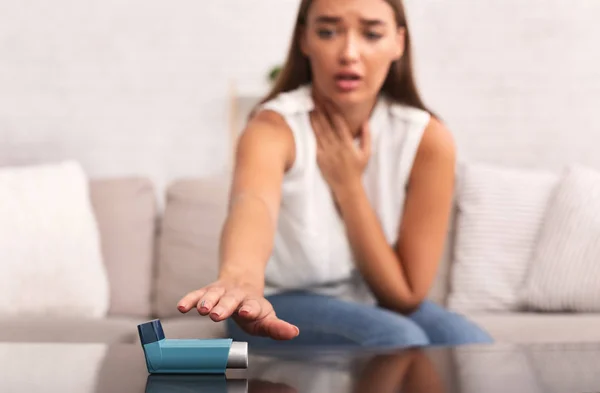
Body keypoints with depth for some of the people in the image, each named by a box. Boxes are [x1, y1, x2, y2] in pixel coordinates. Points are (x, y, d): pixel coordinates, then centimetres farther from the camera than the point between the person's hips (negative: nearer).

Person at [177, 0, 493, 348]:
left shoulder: (428, 138, -17)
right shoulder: (275, 127, -24)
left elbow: (407, 296, -15)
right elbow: (252, 202, -50)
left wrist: (347, 183, -23)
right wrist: (240, 277, -73)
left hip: (376, 306, 4)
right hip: (284, 304, -3)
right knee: (397, 342, -31)